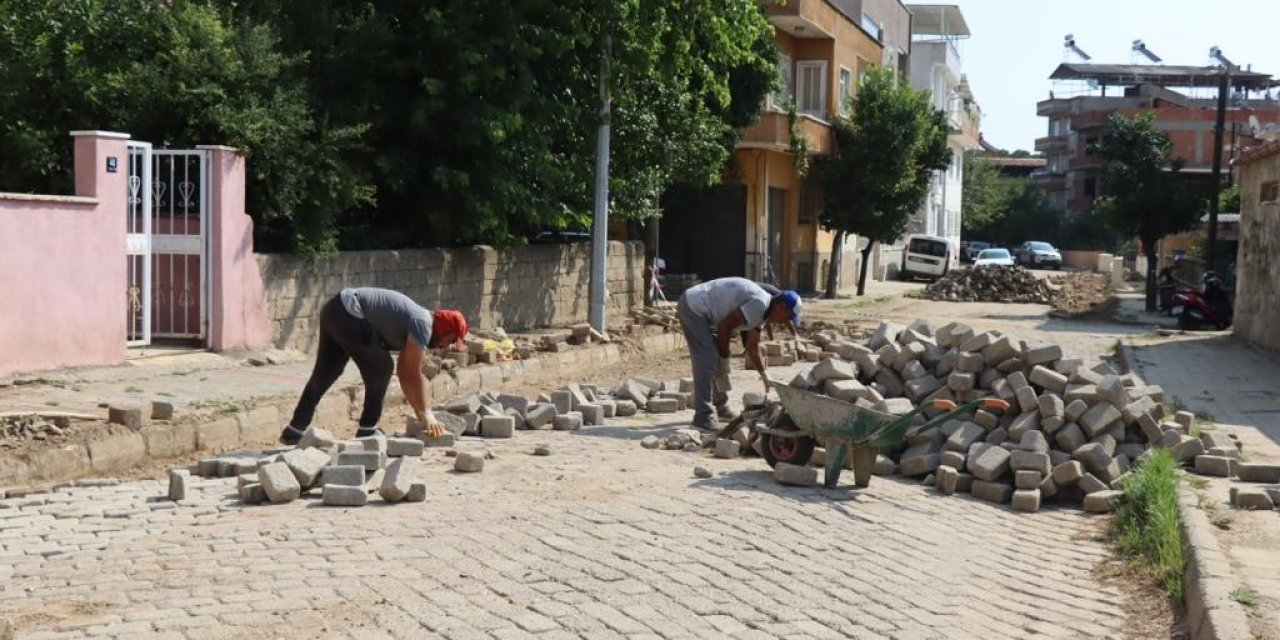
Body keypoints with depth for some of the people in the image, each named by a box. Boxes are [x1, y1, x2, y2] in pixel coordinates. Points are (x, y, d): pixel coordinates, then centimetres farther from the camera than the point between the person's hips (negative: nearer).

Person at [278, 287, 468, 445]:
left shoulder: (414, 324, 17)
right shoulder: (423, 325, -10)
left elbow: (404, 371, 22)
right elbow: (413, 375, -10)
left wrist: (421, 411, 22)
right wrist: (425, 413, -1)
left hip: (332, 310, 10)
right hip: (347, 313, -10)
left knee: (324, 374, 14)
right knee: (380, 368, -1)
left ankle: (294, 431, 18)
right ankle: (367, 430, 6)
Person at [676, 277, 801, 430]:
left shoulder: (762, 311, 11)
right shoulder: (759, 304, -21)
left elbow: (752, 347, 21)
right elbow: (725, 326, -19)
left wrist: (764, 375, 21)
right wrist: (724, 356, -7)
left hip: (699, 310, 11)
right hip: (693, 307, -11)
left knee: (718, 359, 16)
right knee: (707, 361, -13)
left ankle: (721, 406, 27)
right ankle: (702, 416, -11)